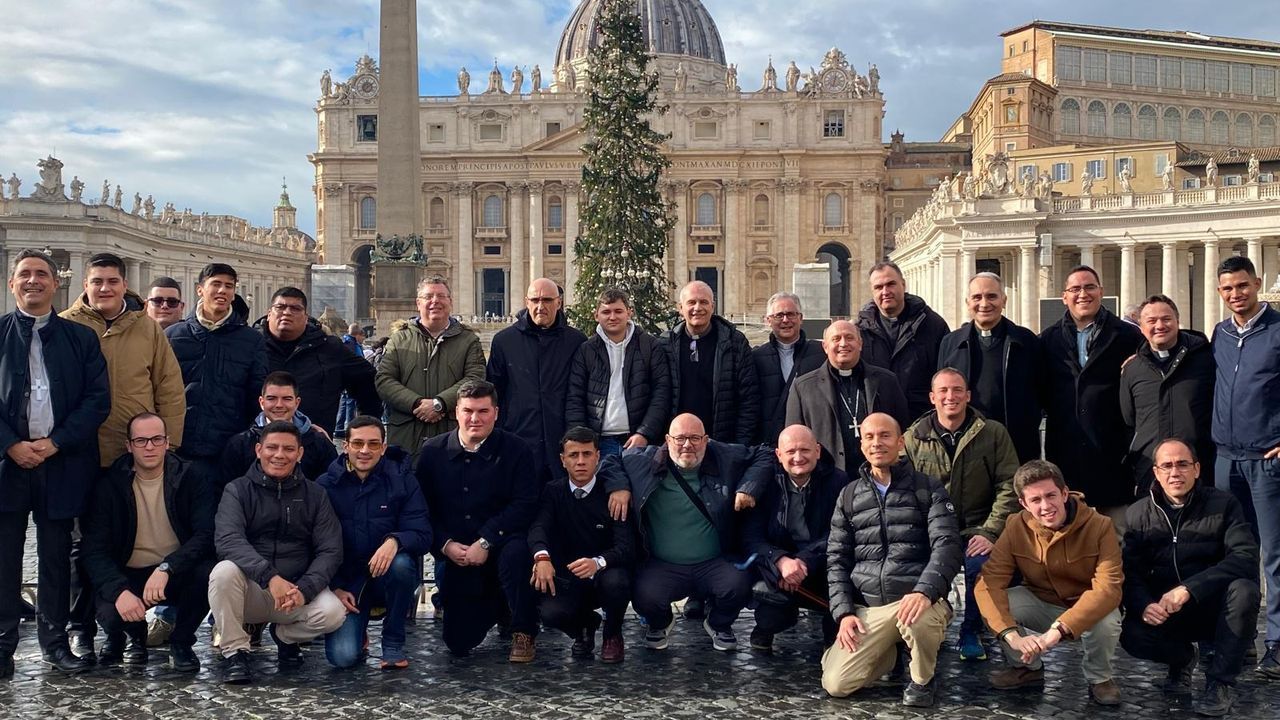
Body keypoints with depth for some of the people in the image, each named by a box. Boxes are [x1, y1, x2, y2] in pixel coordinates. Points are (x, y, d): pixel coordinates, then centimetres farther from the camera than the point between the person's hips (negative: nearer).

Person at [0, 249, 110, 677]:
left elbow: (98, 400, 1)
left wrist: (54, 442, -9)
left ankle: (55, 640, 18)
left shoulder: (81, 338, 7)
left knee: (56, 556, 8)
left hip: (62, 463, 1)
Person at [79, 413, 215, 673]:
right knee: (110, 614, -31)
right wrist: (119, 591, -28)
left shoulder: (190, 477, -5)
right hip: (129, 576, 0)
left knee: (209, 573, -32)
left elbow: (206, 534, -16)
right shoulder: (110, 484, -4)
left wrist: (166, 568, -32)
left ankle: (181, 642, -2)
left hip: (178, 574, 0)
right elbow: (95, 551, -10)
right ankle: (133, 636, 11)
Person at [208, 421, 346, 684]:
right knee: (224, 571, -32)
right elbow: (227, 540, -18)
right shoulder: (238, 490, 0)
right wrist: (270, 577, -34)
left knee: (334, 613, -26)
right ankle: (236, 651, -13)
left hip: (298, 590, 2)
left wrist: (304, 589, -22)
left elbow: (330, 551, -2)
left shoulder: (315, 495, 6)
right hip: (250, 591, -1)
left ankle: (285, 635, 9)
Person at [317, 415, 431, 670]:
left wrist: (395, 541, -33)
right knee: (343, 657, -21)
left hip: (388, 577, 0)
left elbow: (423, 535, -11)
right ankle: (358, 629, 18)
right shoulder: (326, 485, -1)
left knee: (401, 563, -35)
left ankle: (393, 644, -11)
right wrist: (334, 588, -9)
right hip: (345, 581, 0)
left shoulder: (402, 479, -4)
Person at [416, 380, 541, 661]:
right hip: (456, 557, 3)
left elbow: (525, 505, -14)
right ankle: (496, 607, 34)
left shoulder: (516, 450, -6)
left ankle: (523, 632, -14)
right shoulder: (433, 451, 3)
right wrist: (445, 545, -12)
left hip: (501, 545, -3)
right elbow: (422, 507, 3)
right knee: (458, 644, -1)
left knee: (514, 552, -40)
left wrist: (485, 543, -21)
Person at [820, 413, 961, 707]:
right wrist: (844, 613, -3)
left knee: (918, 620, -40)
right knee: (835, 684, -13)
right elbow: (837, 559, 12)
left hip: (916, 600, -3)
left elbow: (947, 545, -9)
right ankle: (888, 651, 18)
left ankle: (923, 680, -6)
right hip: (868, 608, 3)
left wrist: (924, 592, -27)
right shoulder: (849, 496, 13)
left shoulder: (928, 489, 3)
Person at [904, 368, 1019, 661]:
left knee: (980, 564, -32)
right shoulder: (913, 438, 6)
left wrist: (990, 532, -11)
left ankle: (971, 631, -3)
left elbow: (1008, 486, 0)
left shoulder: (994, 433, 4)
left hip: (976, 531, 0)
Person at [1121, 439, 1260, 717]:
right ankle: (1182, 658, 9)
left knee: (1244, 589, -33)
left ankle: (1221, 682, -14)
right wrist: (1144, 605, -28)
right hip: (1163, 611, 1)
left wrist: (1188, 588, -33)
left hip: (1215, 607, -1)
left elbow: (1246, 558, -21)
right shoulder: (1138, 514, 1)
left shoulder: (1223, 504, -6)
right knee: (1133, 637, -29)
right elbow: (1129, 572, -5)